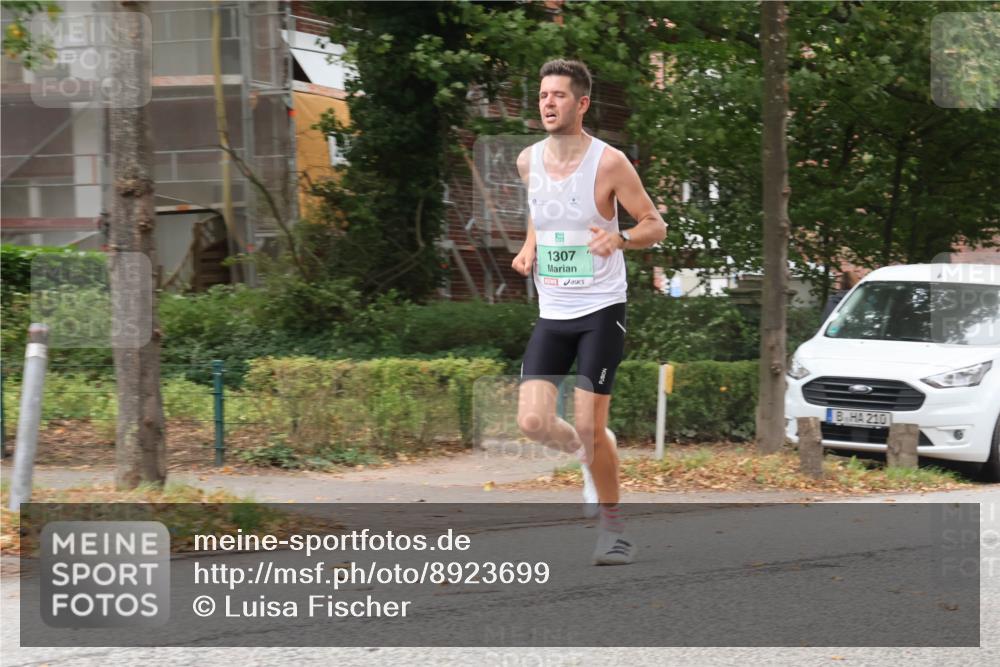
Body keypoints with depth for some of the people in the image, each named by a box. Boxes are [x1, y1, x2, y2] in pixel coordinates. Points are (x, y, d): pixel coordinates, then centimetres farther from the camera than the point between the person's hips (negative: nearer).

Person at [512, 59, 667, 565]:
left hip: (601, 309, -5)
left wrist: (619, 239, -24)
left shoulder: (609, 162, -10)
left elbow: (655, 225, -4)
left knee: (591, 427, -7)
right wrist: (528, 251, 6)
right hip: (552, 312, 5)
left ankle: (613, 528, 11)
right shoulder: (528, 161, 6)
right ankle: (589, 454, 26)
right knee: (533, 423, -7)